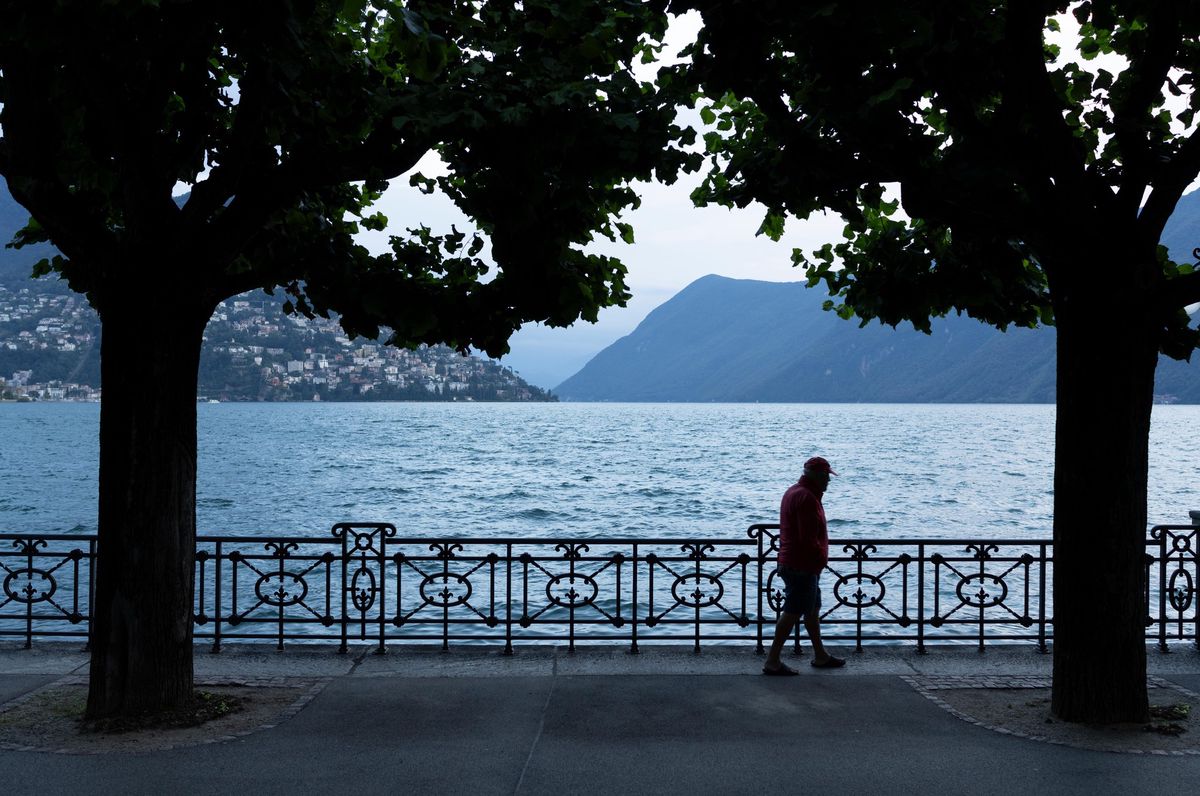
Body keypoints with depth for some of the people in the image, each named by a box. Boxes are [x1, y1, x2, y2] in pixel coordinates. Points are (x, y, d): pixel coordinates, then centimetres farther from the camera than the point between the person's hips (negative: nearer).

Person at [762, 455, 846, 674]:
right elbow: (808, 539, -24)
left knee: (813, 609, 19)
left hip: (792, 564, 11)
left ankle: (820, 655, 29)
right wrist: (821, 558, -10)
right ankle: (772, 661, -5)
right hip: (803, 566, -11)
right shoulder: (807, 498, -19)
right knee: (793, 612, -7)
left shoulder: (794, 492, 15)